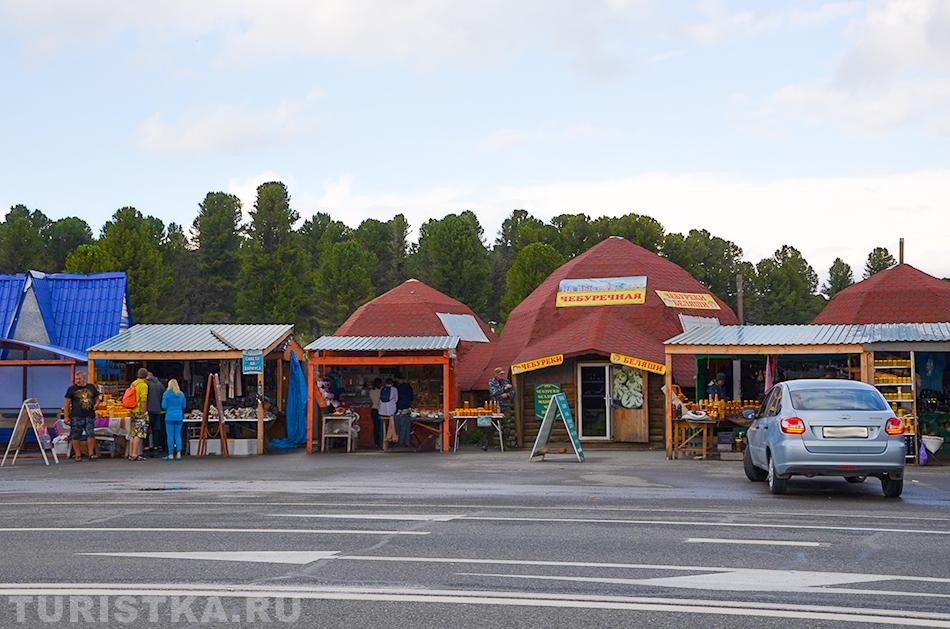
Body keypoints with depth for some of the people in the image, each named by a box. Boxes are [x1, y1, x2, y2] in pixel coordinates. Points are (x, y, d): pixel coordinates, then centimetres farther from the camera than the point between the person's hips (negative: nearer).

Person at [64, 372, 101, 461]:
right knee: (75, 436, -2)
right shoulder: (72, 389, 5)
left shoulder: (91, 387, 13)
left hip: (90, 416, 2)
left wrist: (96, 405, 0)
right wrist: (66, 416, -3)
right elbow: (67, 404, 3)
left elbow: (97, 399, 23)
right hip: (76, 416, -2)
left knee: (91, 434, -5)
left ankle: (91, 453, 2)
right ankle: (78, 455, 5)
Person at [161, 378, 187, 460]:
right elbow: (184, 406, 10)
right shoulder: (181, 394, 6)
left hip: (170, 417, -4)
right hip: (179, 417, 4)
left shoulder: (166, 394, -6)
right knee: (178, 435, 7)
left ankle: (171, 455, 1)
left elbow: (164, 406, -7)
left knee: (170, 436, 0)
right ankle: (178, 454, 0)